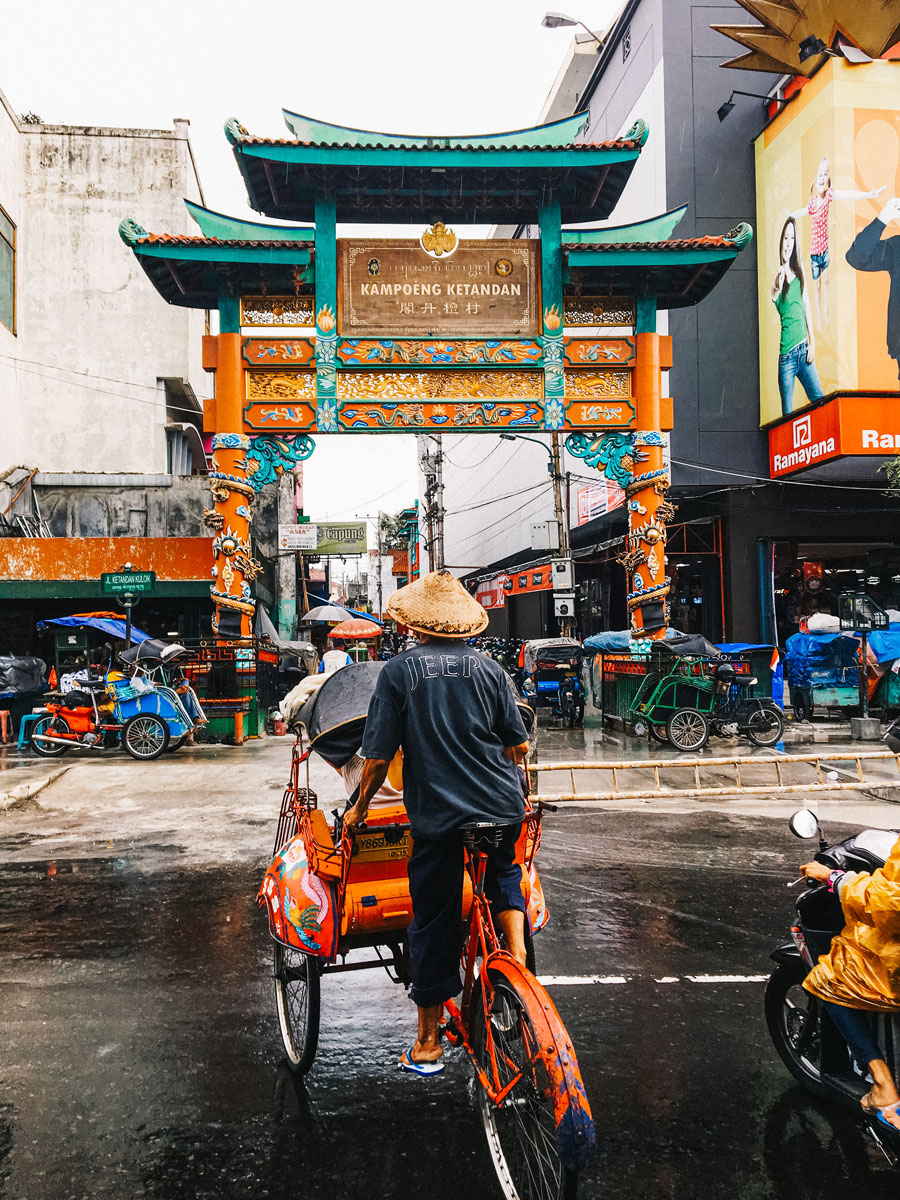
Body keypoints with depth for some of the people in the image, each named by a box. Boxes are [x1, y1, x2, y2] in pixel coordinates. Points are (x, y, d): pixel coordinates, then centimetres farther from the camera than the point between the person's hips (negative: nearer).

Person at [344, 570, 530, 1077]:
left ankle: (428, 1044, 22)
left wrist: (359, 808, 9)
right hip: (504, 807, 3)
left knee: (434, 921, 10)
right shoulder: (489, 667, 4)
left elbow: (379, 755, -5)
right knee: (503, 870, 32)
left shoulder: (400, 670, -3)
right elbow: (519, 745, 5)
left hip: (437, 814, -2)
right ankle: (518, 956, 11)